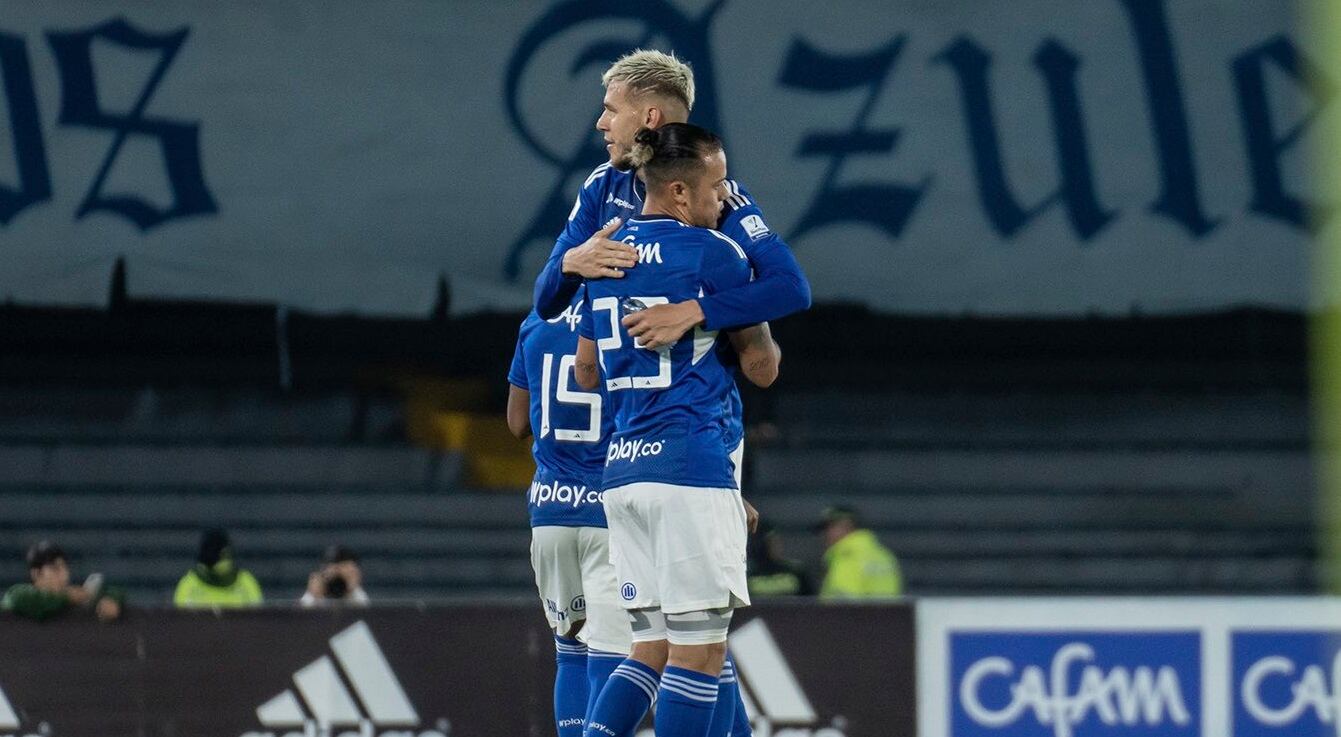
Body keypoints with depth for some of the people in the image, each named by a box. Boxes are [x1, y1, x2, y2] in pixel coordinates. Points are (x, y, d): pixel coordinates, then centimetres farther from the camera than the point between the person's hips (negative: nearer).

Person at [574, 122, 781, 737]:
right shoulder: (714, 252, -6)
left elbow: (586, 372, 21)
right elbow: (762, 367, 2)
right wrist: (757, 337, 23)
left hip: (620, 466, 7)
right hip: (691, 458, -7)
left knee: (651, 650, 12)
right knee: (700, 651, -5)